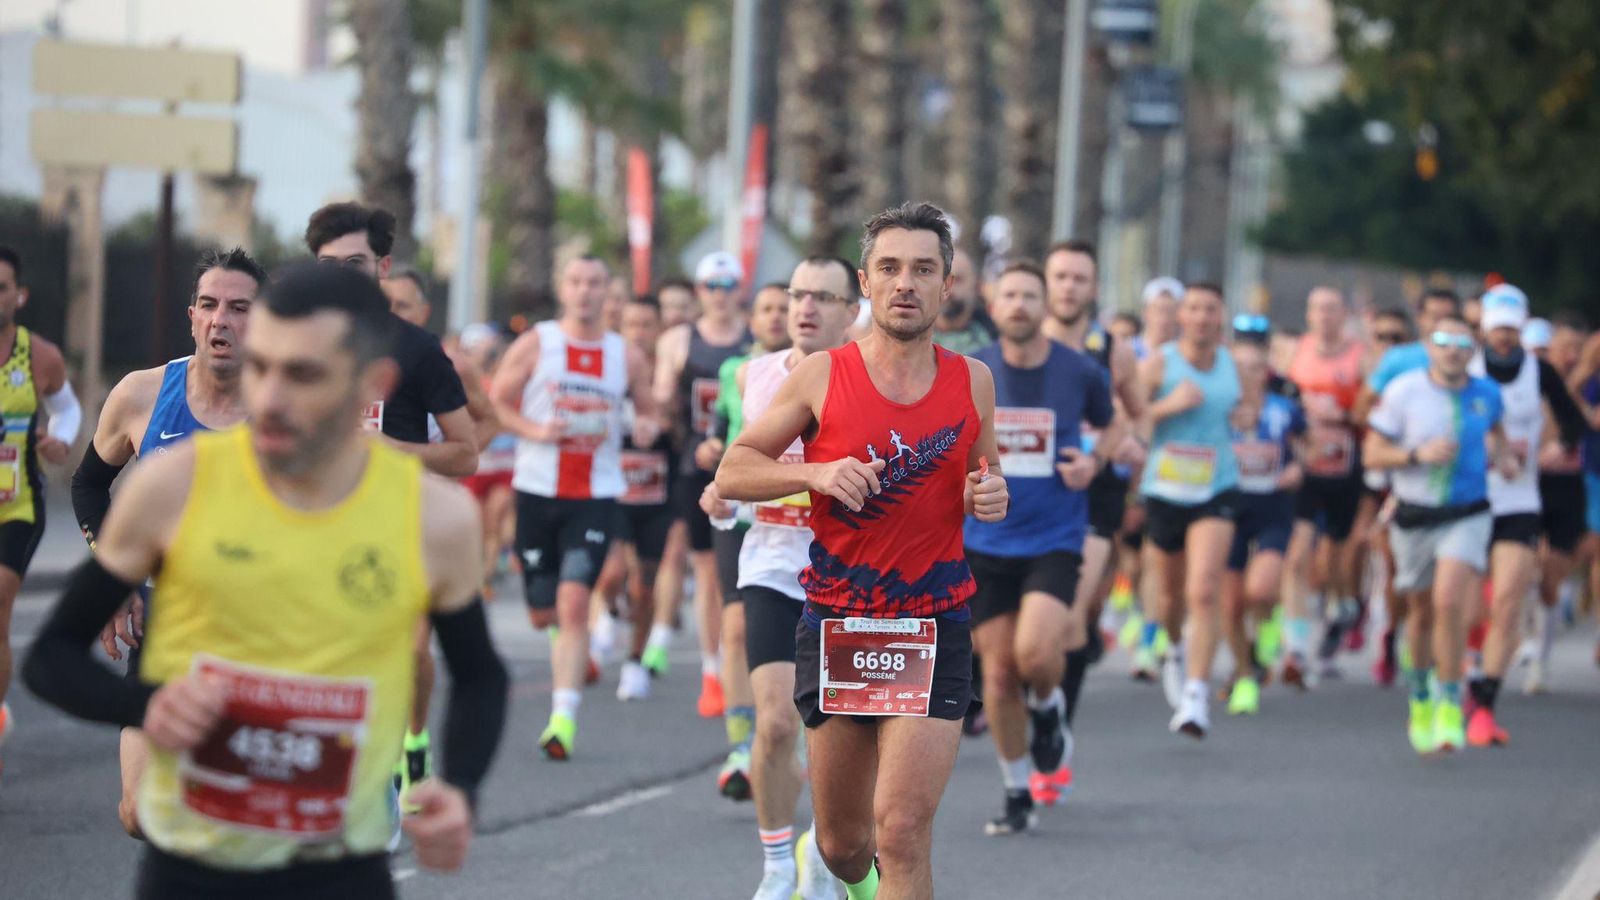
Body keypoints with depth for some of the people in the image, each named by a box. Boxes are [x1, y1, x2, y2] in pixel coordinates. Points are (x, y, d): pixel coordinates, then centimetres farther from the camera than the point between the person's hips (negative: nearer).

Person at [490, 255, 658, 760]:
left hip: (596, 495, -1)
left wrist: (648, 427, -7)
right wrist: (535, 430, -13)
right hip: (538, 490, 1)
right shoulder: (534, 345, 2)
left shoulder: (626, 357, 6)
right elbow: (495, 404, 4)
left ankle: (564, 716, -17)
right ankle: (570, 653, 44)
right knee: (542, 614, 7)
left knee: (574, 601, -17)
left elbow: (648, 409, 17)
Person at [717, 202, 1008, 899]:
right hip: (834, 627, 0)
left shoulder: (972, 382, 4)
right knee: (842, 842, 11)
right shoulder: (821, 376, -2)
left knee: (903, 831, -15)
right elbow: (732, 473, 1)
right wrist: (817, 472, -17)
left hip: (934, 632, 0)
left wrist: (990, 496, -3)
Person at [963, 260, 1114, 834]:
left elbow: (1111, 427, 15)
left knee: (1035, 652, -22)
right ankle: (1016, 793, 19)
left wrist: (1094, 460, -5)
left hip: (1054, 538, -2)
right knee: (998, 671, 3)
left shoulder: (1081, 373, -4)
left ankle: (1048, 705, 14)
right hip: (986, 543, 2)